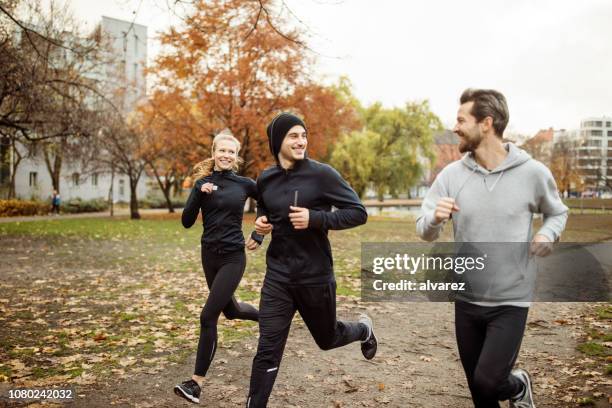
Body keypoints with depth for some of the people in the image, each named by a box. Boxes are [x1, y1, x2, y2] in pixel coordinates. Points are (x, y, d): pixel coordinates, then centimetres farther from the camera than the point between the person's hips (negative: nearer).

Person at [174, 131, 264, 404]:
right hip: (209, 255, 4)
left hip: (233, 257, -4)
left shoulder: (245, 184, -3)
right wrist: (199, 193, -19)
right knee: (230, 310, 20)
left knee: (208, 317, -10)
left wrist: (260, 234, 2)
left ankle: (197, 382, 0)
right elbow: (187, 222, -6)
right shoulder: (202, 183, 1)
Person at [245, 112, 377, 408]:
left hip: (315, 276, -2)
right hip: (278, 276, 3)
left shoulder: (321, 174, -12)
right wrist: (261, 220, -1)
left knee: (327, 339, 20)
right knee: (267, 350, -2)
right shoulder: (265, 179, 2)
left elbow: (358, 213, -12)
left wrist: (315, 219, -25)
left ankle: (363, 328, 52)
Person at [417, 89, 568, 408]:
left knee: (488, 380, -9)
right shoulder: (451, 175, -6)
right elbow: (424, 232, -4)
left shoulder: (533, 173, -10)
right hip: (466, 300, 3)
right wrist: (435, 218, -28)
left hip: (511, 302, -3)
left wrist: (548, 234, -13)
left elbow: (557, 212, 9)